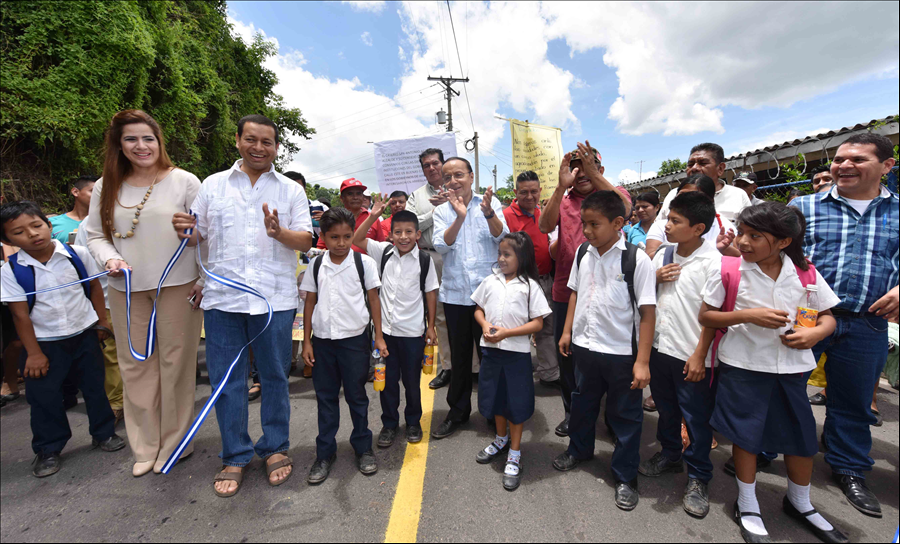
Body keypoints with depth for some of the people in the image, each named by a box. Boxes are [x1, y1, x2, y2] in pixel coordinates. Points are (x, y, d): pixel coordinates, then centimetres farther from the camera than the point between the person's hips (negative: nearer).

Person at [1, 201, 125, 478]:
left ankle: (104, 433, 32)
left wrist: (102, 321, 2)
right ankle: (48, 450, 28)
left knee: (95, 386, 12)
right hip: (44, 342, -1)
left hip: (84, 334, 1)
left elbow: (94, 287, 3)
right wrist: (33, 352, -7)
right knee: (44, 397, 7)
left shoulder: (77, 254, -9)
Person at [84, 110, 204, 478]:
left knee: (175, 364, 4)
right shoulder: (106, 188, 10)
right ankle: (146, 447, 27)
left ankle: (174, 444, 22)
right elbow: (95, 234, 15)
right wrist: (109, 258, -7)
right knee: (135, 366, 10)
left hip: (177, 286, -4)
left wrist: (204, 279, -10)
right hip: (127, 289, 4)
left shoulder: (184, 182, -2)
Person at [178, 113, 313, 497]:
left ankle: (275, 448, 28)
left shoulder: (291, 190, 7)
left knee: (275, 377, 9)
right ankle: (235, 456, 27)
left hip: (274, 298, -1)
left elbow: (306, 241, 0)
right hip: (223, 297, 2)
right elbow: (199, 236, 13)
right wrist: (186, 230, -9)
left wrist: (279, 232, -19)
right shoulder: (213, 185, 12)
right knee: (226, 380, 8)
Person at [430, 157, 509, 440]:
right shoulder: (442, 211, 5)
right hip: (455, 292, 2)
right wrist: (460, 216, -23)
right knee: (459, 355, 14)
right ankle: (458, 411, 32)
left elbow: (502, 237, -14)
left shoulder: (489, 202, 0)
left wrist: (488, 213, -31)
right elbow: (441, 245, -11)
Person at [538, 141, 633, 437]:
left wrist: (593, 174, -31)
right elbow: (545, 226, -13)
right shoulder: (562, 200, 7)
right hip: (566, 292, 3)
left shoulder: (613, 195, 3)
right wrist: (562, 185, -24)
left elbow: (624, 209, -22)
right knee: (567, 355, 14)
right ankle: (573, 413, 35)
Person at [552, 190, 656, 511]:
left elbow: (647, 313, -15)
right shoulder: (583, 253, 0)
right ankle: (579, 449, 50)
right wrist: (568, 331, 10)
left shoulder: (637, 260, -16)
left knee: (625, 416, 12)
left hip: (622, 353, -5)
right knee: (582, 403, 24)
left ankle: (625, 477, 34)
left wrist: (642, 361, -16)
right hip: (584, 346, 5)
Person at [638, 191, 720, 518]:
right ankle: (670, 455, 43)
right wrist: (654, 277, -7)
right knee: (666, 408, 22)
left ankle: (698, 478, 28)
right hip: (659, 345, 6)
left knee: (696, 418, 9)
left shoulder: (712, 261, -14)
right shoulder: (663, 255, 4)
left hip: (692, 355, -6)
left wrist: (700, 355, -15)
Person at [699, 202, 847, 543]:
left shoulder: (805, 273, -2)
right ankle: (747, 506, 28)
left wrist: (816, 332, -14)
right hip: (743, 365, -3)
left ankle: (799, 503, 43)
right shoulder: (728, 271, -12)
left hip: (793, 365, 4)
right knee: (746, 433, 8)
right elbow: (705, 316, -8)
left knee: (801, 435, 16)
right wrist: (747, 315, -21)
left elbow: (827, 316, 8)